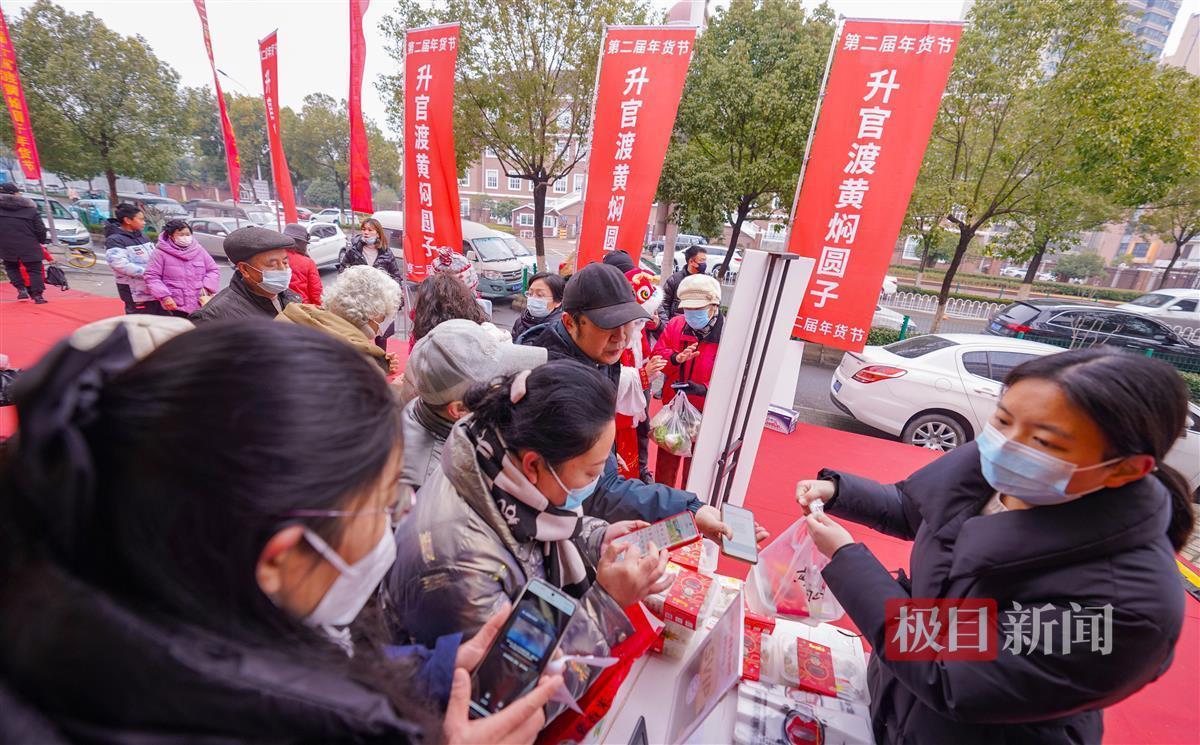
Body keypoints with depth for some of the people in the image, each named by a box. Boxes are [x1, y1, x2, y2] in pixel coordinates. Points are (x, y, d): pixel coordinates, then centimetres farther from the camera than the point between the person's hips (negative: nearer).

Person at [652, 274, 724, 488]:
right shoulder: (675, 325, -2)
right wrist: (675, 358, -22)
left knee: (695, 467, 13)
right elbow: (657, 356, -1)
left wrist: (706, 389, -31)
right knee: (666, 460, 22)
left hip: (704, 414, -4)